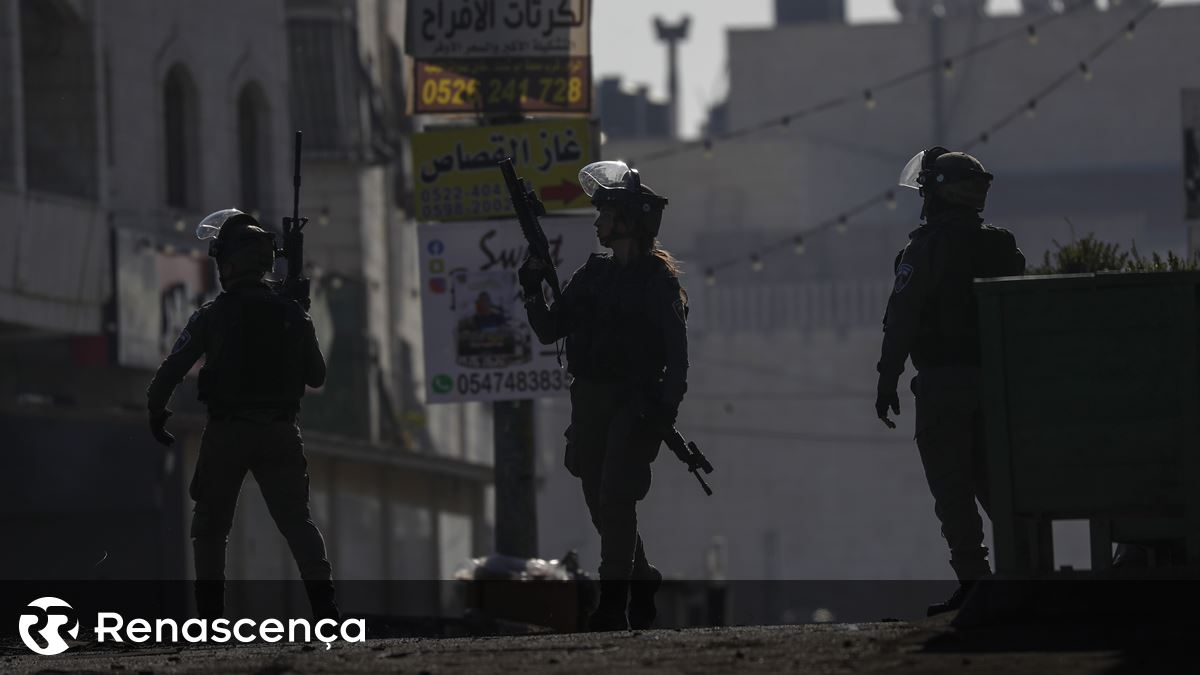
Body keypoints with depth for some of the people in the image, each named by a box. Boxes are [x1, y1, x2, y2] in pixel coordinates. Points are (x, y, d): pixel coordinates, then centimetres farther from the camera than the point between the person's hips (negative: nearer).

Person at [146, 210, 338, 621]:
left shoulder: (211, 316, -6)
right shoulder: (290, 313, 2)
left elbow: (172, 369, -5)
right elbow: (316, 376, 10)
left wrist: (156, 411, 12)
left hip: (227, 433, -2)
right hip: (279, 432, 2)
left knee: (210, 525, 9)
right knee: (297, 521, 5)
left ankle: (210, 613, 3)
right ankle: (323, 601, -10)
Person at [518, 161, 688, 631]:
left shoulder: (658, 278, -4)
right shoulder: (593, 275, 15)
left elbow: (678, 349, -9)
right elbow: (549, 330, 15)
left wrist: (666, 406, -19)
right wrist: (532, 289, 1)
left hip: (634, 403, -7)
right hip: (589, 401, 7)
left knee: (614, 500, -16)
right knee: (601, 504, 10)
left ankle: (614, 605, -17)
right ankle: (643, 583, 26)